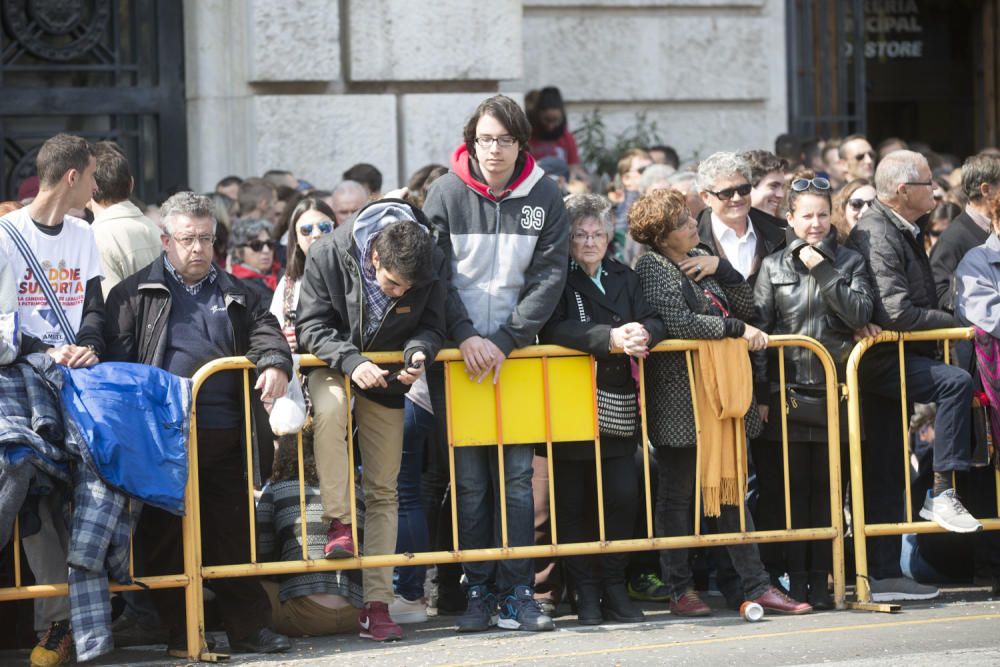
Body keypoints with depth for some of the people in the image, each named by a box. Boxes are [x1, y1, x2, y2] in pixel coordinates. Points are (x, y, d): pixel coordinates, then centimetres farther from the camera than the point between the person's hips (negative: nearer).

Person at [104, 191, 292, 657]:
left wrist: (275, 364, -14)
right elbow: (118, 357, 1)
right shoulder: (136, 294, 9)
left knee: (234, 531, 6)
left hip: (227, 433, 3)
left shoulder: (235, 294, 19)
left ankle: (249, 625, 11)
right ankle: (180, 631, 7)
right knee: (165, 534, 0)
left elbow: (265, 331, 9)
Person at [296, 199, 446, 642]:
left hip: (386, 376, 3)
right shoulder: (328, 255, -25)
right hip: (333, 367, -2)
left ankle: (376, 605, 6)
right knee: (330, 408, -39)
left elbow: (431, 325, -4)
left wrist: (419, 351, -27)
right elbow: (312, 326, -19)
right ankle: (339, 523, -28)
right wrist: (352, 362, -34)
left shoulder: (431, 265, -18)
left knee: (383, 492, 2)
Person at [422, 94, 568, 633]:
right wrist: (466, 337, -12)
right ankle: (478, 590, 7)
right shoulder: (446, 194, 0)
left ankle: (516, 591, 4)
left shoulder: (543, 196, 2)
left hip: (517, 352, 1)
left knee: (516, 476, 0)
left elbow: (548, 275, -2)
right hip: (458, 353, -1)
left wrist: (504, 341, -11)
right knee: (469, 481, 0)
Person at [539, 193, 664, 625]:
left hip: (617, 407, 4)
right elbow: (554, 331, -18)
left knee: (623, 496, -2)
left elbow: (654, 321, 3)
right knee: (574, 503, 0)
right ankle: (586, 593, 8)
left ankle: (615, 589, 10)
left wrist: (641, 333, -21)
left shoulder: (623, 278, 15)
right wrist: (610, 338, -29)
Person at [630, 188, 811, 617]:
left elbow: (746, 306, 11)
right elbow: (677, 322, -22)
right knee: (678, 493, 1)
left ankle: (756, 585, 7)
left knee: (732, 490, 7)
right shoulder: (652, 267, -7)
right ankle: (680, 591, 7)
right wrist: (736, 329, -16)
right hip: (679, 396, -7)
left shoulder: (701, 258, 15)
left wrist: (721, 268, -3)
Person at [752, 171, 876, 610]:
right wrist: (758, 396, -4)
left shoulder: (849, 263, 10)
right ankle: (794, 581, 4)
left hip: (834, 394, 0)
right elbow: (758, 330, 3)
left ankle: (820, 581, 6)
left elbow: (860, 314, -6)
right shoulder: (774, 267, 8)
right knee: (788, 489, 0)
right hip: (786, 393, 0)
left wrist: (823, 271, -10)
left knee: (827, 489, 1)